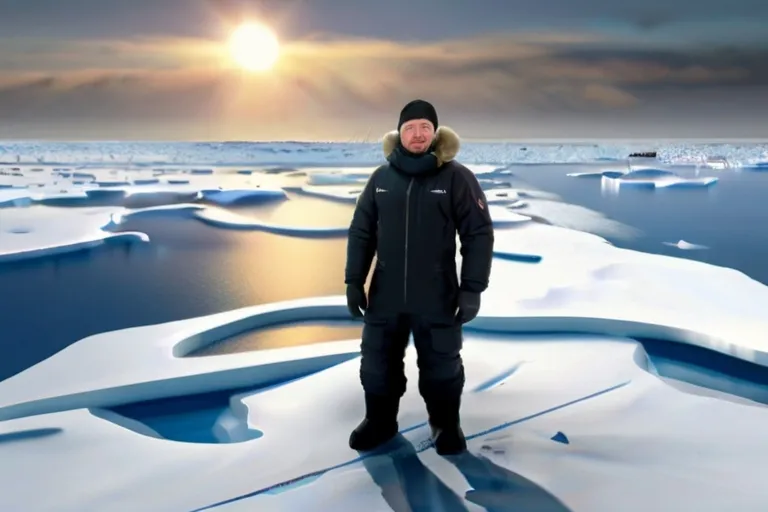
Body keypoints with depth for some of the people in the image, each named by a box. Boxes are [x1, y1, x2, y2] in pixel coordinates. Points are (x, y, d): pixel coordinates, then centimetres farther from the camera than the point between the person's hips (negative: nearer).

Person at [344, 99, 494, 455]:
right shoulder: (381, 178, 3)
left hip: (437, 298, -3)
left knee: (441, 367, 10)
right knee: (377, 363, 14)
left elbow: (478, 235, -7)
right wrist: (353, 280, 4)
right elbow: (361, 232, 9)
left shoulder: (457, 177, -7)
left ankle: (446, 425, 32)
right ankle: (379, 421, 35)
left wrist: (472, 289, -11)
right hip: (385, 296, 3)